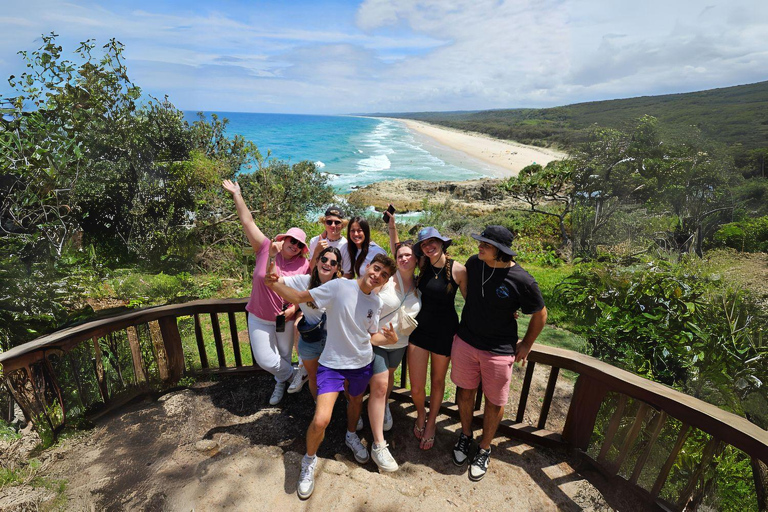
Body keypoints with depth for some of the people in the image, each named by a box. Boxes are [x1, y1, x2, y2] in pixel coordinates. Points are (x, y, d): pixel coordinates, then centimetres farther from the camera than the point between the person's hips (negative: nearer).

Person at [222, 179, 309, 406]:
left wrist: (294, 308, -18)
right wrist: (237, 195, -10)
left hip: (285, 319, 0)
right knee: (265, 360, 4)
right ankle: (293, 375, 34)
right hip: (259, 318, 1)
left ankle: (281, 382, 49)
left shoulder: (304, 264, -10)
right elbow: (248, 222, -11)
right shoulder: (265, 249, -11)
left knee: (284, 356, 17)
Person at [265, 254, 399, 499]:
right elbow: (299, 297, -18)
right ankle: (309, 460, 21)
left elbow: (371, 336, 7)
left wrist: (390, 339, -13)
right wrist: (274, 285, -35)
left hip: (362, 364, 5)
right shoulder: (339, 286, -20)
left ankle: (351, 436, 60)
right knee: (321, 420, -13)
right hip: (332, 363, -4)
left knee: (356, 400, 26)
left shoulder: (376, 302, -3)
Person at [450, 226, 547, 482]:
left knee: (494, 402, 12)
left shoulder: (522, 281, -21)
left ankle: (484, 449, 37)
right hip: (466, 341, 4)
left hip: (499, 350, -3)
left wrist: (527, 344, 4)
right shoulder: (473, 263, -9)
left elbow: (540, 315, -4)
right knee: (464, 391, 17)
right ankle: (465, 435, 44)